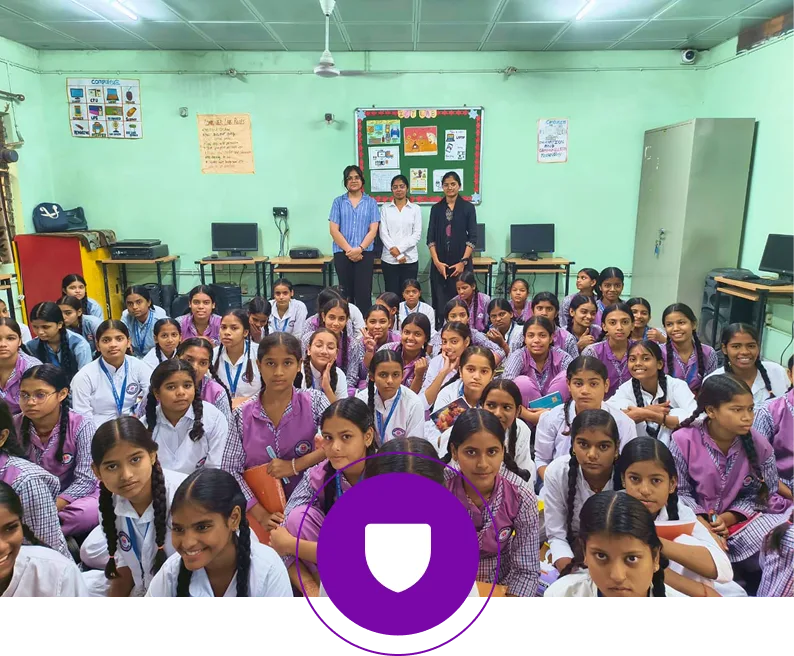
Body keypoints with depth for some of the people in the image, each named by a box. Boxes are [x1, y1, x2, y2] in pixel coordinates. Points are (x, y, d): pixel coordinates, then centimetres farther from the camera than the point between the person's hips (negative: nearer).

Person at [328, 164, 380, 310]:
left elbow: (373, 230, 1)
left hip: (365, 253, 0)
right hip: (342, 253, 1)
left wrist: (359, 249, -13)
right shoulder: (338, 201, 7)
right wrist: (349, 250, -10)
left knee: (364, 293, -3)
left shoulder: (371, 202, 7)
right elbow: (334, 230, 0)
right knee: (346, 293, 6)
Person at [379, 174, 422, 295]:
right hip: (389, 259, 0)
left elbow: (417, 234, -1)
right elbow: (383, 233, -1)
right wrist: (397, 254, -10)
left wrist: (399, 248, -13)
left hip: (410, 259, 0)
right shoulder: (385, 208, 6)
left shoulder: (416, 209, 5)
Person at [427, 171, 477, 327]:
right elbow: (431, 238, 5)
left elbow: (472, 238, -1)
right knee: (440, 302, 1)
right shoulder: (436, 208, 9)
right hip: (440, 263, 2)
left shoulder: (468, 207, 3)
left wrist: (463, 262, -10)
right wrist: (437, 262, -6)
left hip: (461, 263, -2)